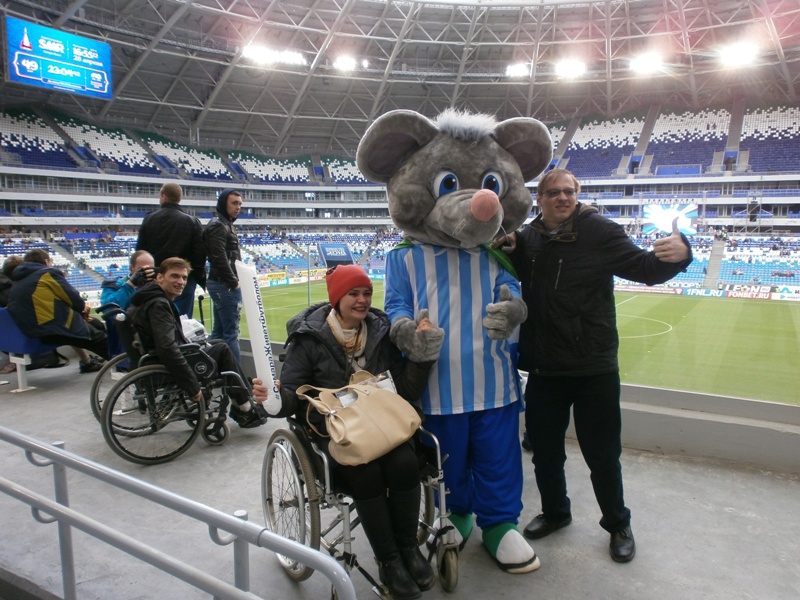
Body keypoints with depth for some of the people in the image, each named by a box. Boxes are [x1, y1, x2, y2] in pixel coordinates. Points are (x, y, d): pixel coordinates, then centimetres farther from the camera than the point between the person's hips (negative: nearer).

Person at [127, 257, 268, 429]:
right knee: (222, 350, -2)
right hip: (165, 371, -10)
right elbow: (167, 349, -32)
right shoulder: (158, 305, -22)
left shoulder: (159, 299, 9)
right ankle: (245, 409, 7)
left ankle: (242, 406, 16)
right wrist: (193, 386, -28)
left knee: (217, 345, 18)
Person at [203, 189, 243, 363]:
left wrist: (234, 281, 11)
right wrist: (234, 282, -15)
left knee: (219, 330, 14)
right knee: (231, 331, -8)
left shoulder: (226, 224, 19)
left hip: (222, 284, 10)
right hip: (225, 285, -10)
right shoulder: (218, 225, -12)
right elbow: (219, 258, -21)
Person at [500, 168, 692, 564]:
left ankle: (618, 525, 34)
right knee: (545, 451, 17)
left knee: (602, 456, 9)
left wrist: (678, 254, -32)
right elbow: (515, 276, 17)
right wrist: (507, 246, -4)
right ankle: (555, 512, 42)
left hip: (594, 368, -4)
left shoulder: (598, 231, -8)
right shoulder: (528, 237, 3)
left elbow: (644, 268, -10)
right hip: (543, 368, 4)